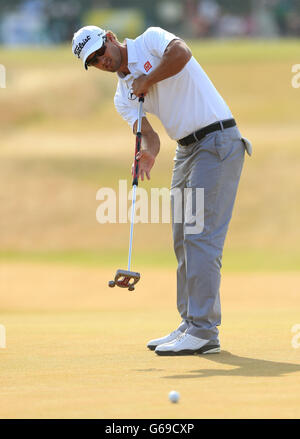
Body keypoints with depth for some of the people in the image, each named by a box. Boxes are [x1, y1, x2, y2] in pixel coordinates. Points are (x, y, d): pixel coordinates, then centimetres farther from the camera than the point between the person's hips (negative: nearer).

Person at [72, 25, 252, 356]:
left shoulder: (150, 41, -5)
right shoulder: (123, 96, 12)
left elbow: (181, 54, -27)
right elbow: (148, 134, -2)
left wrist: (147, 81, -13)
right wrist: (148, 153, -25)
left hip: (218, 140, -9)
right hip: (186, 149, 9)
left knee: (201, 236, -13)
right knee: (183, 241, 10)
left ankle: (204, 331, -15)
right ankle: (190, 325, 17)